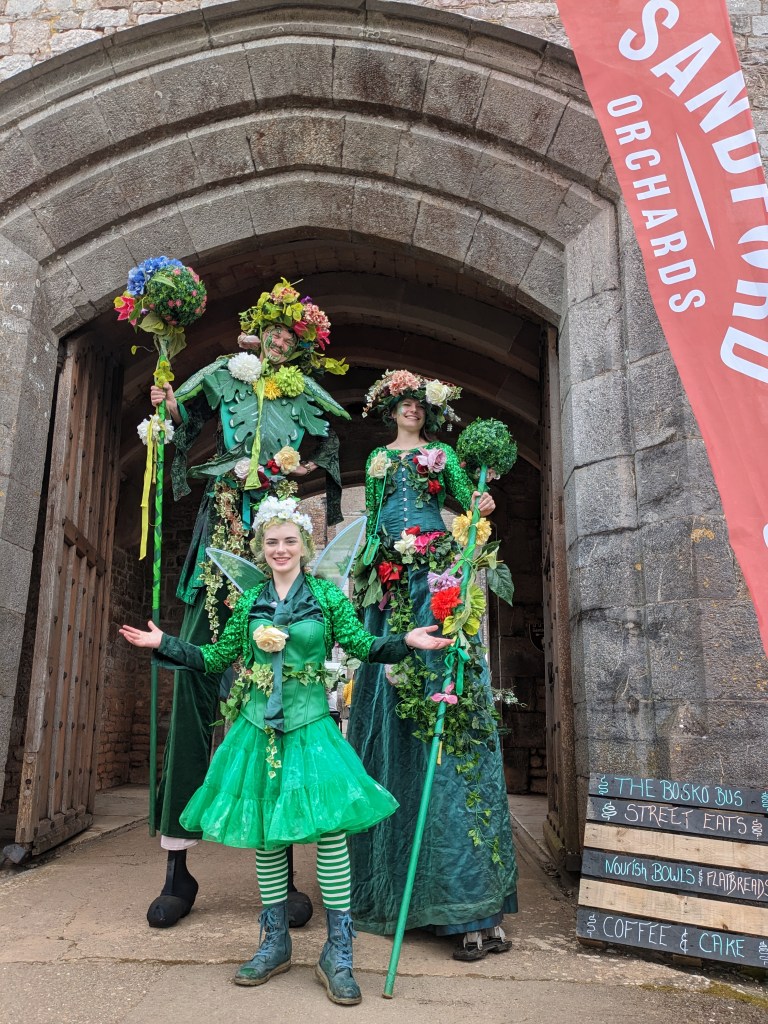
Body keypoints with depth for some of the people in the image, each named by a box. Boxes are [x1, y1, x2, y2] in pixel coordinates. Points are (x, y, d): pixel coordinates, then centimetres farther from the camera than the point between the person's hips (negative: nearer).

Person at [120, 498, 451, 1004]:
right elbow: (217, 658, 13)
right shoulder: (250, 601, 8)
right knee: (265, 834, 9)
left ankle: (338, 952, 4)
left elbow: (361, 645, -4)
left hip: (310, 724, -3)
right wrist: (163, 642, 9)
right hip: (259, 726, 3)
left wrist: (405, 640, -19)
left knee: (330, 826, -11)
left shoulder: (327, 595, 1)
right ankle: (276, 944, 27)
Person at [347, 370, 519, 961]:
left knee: (442, 697, -12)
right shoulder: (378, 459, 23)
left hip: (435, 578, -3)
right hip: (391, 581, 3)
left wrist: (481, 508, -16)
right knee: (390, 711, -1)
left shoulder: (443, 455, 16)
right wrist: (367, 570, 8)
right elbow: (372, 519, 19)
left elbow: (468, 502, 5)